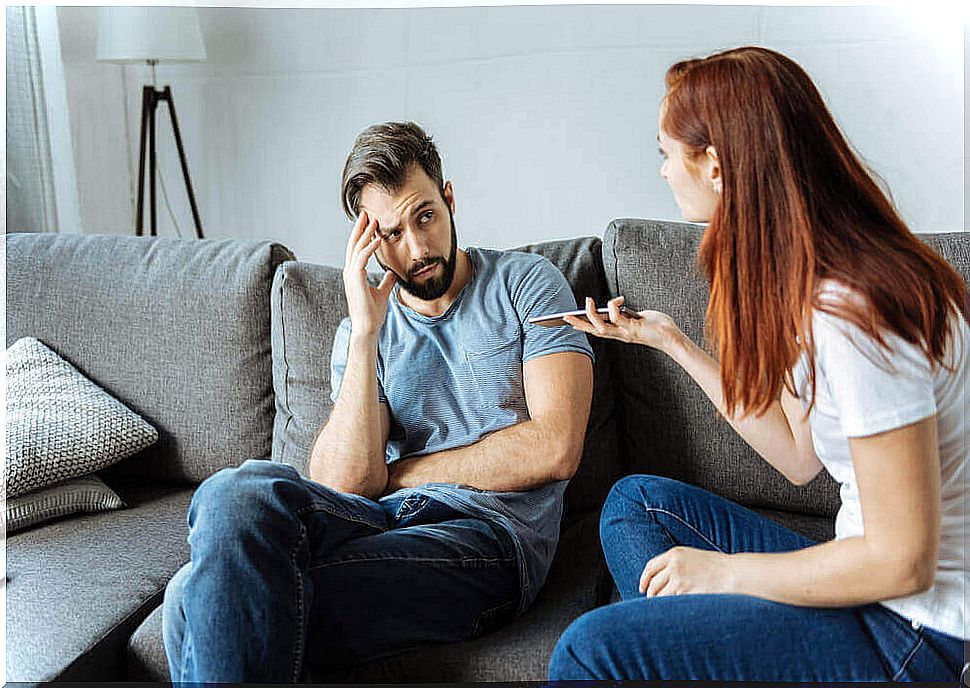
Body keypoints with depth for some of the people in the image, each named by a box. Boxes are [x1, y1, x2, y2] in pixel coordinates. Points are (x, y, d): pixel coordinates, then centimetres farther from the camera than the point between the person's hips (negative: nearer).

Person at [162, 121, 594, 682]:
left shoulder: (526, 282, 7)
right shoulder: (360, 332, 16)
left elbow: (555, 450, -6)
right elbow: (345, 486, -1)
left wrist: (398, 473, 1)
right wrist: (365, 331, -8)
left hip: (488, 533, -4)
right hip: (380, 520, 4)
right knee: (238, 492, -30)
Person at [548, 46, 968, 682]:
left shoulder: (851, 317, -27)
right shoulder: (814, 289, 2)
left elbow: (903, 560, -23)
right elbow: (800, 456, 8)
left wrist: (724, 569, -12)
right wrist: (671, 340, 10)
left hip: (918, 636, -9)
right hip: (878, 581, 9)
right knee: (638, 500, 14)